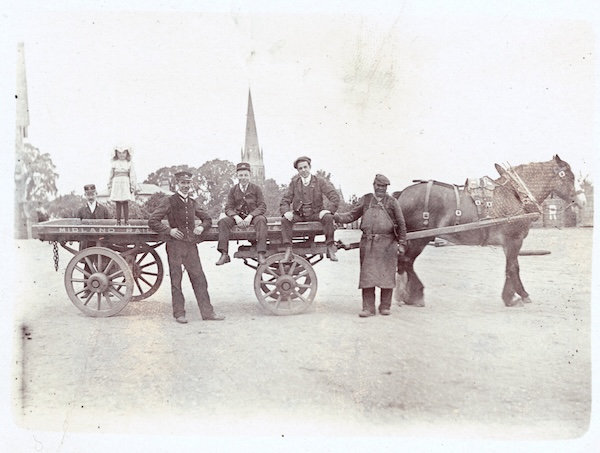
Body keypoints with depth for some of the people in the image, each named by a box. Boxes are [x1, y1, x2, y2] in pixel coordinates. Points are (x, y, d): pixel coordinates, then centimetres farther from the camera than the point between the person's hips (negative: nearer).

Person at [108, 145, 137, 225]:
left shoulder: (129, 163, 4)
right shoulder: (114, 163, 9)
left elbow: (132, 175, 1)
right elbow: (111, 175, 12)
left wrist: (133, 186, -5)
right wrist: (110, 186, 10)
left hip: (126, 184, -2)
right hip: (116, 184, 2)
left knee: (125, 203, -3)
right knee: (118, 204, 1)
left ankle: (126, 220, 3)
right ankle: (118, 220, 6)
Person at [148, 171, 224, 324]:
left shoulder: (192, 203, 13)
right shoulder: (168, 201, -3)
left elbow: (207, 219, 24)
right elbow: (152, 221, -4)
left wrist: (202, 227, 4)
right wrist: (169, 230, -13)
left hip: (191, 245, 4)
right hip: (175, 245, -4)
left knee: (199, 278, 3)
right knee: (176, 281, 4)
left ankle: (207, 312, 7)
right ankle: (179, 313, 13)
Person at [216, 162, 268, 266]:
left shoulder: (256, 188, 3)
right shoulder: (233, 190, 8)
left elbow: (262, 206, -4)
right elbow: (228, 208, 4)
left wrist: (250, 216, -20)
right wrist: (236, 217, -19)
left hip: (253, 215, -2)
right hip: (238, 217, 2)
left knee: (261, 220, -36)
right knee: (223, 221, -25)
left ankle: (261, 254, -41)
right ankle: (224, 254, -30)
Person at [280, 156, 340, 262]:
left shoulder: (320, 181, 0)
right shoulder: (294, 183, 6)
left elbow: (335, 197, -7)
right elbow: (285, 200, 4)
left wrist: (329, 210, -23)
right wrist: (286, 211, -18)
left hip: (316, 214, -1)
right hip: (298, 215, 2)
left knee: (328, 217, -31)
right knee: (285, 220, -25)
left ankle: (330, 248, -23)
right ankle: (288, 251, -28)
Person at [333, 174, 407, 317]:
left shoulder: (392, 202, 4)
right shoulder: (365, 200, 9)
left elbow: (401, 224, 6)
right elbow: (352, 215, 11)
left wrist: (402, 243, 2)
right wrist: (335, 216, -3)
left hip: (387, 243, -1)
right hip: (368, 243, 1)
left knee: (386, 274, 3)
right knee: (367, 274, 0)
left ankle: (385, 306, 16)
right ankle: (368, 308, 7)